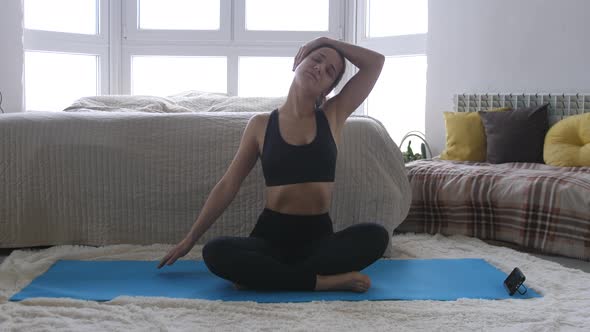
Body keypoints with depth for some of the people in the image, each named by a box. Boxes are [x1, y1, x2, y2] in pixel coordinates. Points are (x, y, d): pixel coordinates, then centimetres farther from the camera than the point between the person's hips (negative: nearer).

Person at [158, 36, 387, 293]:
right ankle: (325, 281, -28)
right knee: (215, 253, -31)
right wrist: (190, 239, 10)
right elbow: (227, 185, 8)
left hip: (319, 236, 1)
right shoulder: (261, 124, 4)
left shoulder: (333, 116, 6)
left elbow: (376, 62, 2)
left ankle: (265, 276, -28)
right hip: (272, 233, -1)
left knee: (375, 236, -31)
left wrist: (329, 41, 9)